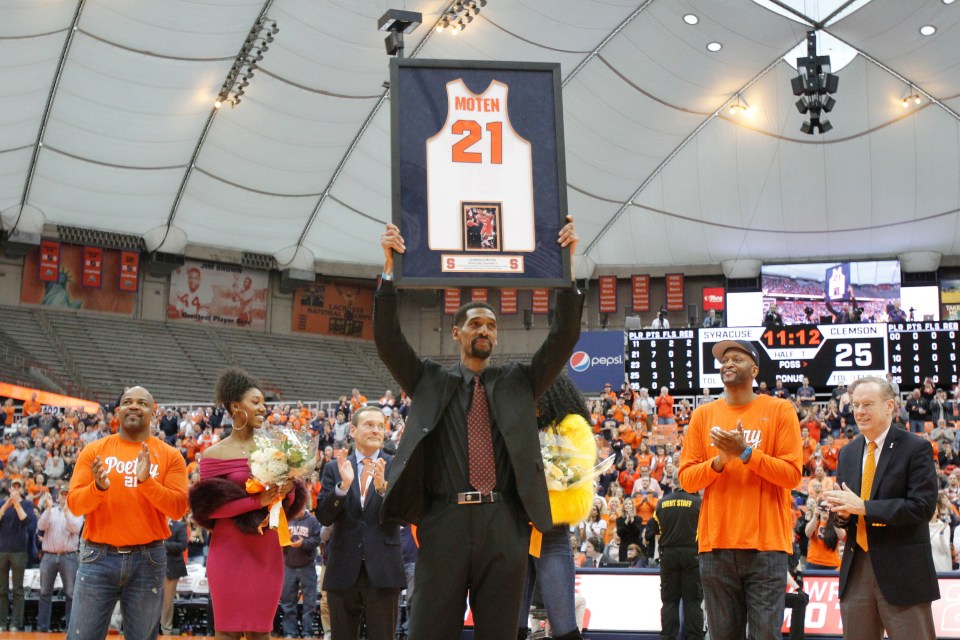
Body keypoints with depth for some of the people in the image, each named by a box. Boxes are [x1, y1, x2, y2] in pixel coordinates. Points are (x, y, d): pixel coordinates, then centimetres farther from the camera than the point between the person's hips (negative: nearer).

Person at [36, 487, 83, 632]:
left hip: (68, 556, -2)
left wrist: (66, 511, -18)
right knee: (45, 592, 5)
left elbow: (75, 529, -11)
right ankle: (42, 625, 10)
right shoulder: (50, 511, 13)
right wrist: (48, 508, -13)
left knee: (71, 593, -3)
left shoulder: (76, 512, 7)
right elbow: (41, 526, -4)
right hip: (49, 556, 2)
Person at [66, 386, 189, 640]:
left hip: (147, 559, 0)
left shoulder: (170, 456, 3)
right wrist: (98, 487, -20)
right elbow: (74, 503, 0)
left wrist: (147, 481, -20)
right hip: (98, 557, 0)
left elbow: (178, 508, -6)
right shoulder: (93, 451, 5)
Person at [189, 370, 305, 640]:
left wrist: (289, 490, -12)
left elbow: (289, 503, 12)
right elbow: (209, 507, -8)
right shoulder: (214, 455, -3)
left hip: (267, 551, 3)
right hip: (230, 550, -3)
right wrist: (257, 501, -18)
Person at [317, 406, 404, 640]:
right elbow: (324, 517, -2)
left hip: (383, 570, -1)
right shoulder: (334, 469, 8)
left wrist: (383, 487, -25)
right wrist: (344, 485, -18)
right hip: (343, 570, 2)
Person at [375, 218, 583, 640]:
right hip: (445, 522, -1)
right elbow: (387, 339, 3)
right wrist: (389, 266, -5)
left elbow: (564, 339, 8)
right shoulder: (430, 381, 14)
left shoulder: (518, 382, 16)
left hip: (505, 526, 1)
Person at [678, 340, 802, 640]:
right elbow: (686, 478, 8)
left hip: (766, 544, -2)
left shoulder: (780, 410, 3)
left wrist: (746, 453, -13)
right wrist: (719, 461, -9)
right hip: (716, 543, 3)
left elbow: (792, 474, -3)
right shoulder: (704, 415, 11)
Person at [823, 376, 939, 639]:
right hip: (856, 568, 6)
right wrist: (843, 511, -7)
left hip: (901, 570, -6)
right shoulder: (847, 453, 13)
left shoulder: (916, 449, -5)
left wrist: (863, 507, -19)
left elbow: (923, 506, -15)